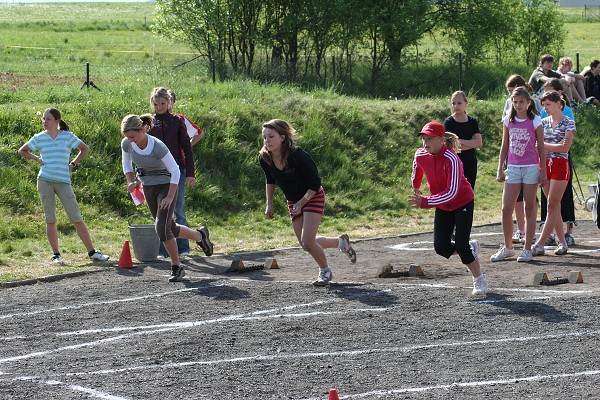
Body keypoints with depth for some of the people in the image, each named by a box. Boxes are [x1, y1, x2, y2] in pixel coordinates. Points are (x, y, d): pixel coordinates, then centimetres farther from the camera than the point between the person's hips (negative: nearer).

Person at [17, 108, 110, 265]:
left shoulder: (68, 136, 4)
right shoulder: (39, 138, 6)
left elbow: (85, 149, 15)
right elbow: (22, 150, 20)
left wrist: (73, 164, 5)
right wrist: (37, 159, 5)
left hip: (63, 182, -1)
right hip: (45, 181, 1)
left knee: (77, 218, -5)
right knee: (50, 220, 3)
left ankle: (92, 252, -1)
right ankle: (56, 254, 8)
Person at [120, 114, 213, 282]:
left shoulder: (157, 146, -28)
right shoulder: (126, 144, -12)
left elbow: (175, 171, -20)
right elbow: (127, 164, 9)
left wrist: (170, 197, -21)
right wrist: (131, 182, -8)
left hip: (166, 186, -6)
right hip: (148, 187, 6)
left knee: (162, 228, -16)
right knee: (171, 229, 12)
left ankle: (176, 267, 0)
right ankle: (200, 235, 39)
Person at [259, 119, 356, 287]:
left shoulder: (298, 156, -31)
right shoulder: (264, 158, -14)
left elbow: (315, 183, -20)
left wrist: (301, 203, -21)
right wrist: (269, 203, 6)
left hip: (313, 198, -6)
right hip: (293, 201, 6)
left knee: (307, 243, -15)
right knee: (305, 244, 8)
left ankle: (325, 271, 14)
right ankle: (341, 241, 34)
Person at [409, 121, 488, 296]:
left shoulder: (451, 159, -31)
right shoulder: (420, 155, -14)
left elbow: (452, 193, -36)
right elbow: (417, 172, 13)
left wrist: (425, 202, -41)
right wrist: (416, 190, 28)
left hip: (463, 203, -6)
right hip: (442, 206, 6)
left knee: (461, 245, -13)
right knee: (441, 248, -4)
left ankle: (479, 280, 10)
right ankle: (470, 248, 27)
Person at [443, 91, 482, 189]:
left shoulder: (472, 122, 6)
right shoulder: (449, 122, -4)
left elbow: (479, 143, -6)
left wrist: (460, 141, -12)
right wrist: (471, 143, -10)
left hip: (470, 163, 4)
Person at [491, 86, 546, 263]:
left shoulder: (535, 121, -2)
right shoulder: (508, 121, 7)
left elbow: (541, 148, 0)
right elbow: (504, 147, 12)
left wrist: (543, 171, -3)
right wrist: (500, 169, 8)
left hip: (531, 168, -3)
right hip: (513, 168, 3)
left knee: (529, 208, 1)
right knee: (506, 209, -1)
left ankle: (527, 249, 6)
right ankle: (507, 247, 12)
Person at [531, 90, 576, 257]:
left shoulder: (568, 123, -3)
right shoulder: (543, 122, 11)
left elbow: (565, 148, -13)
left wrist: (544, 145, -9)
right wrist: (556, 145, -11)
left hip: (560, 165, -5)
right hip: (545, 164, 5)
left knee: (552, 206, -8)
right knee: (554, 206, 6)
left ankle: (539, 244, -13)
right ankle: (562, 242, 11)